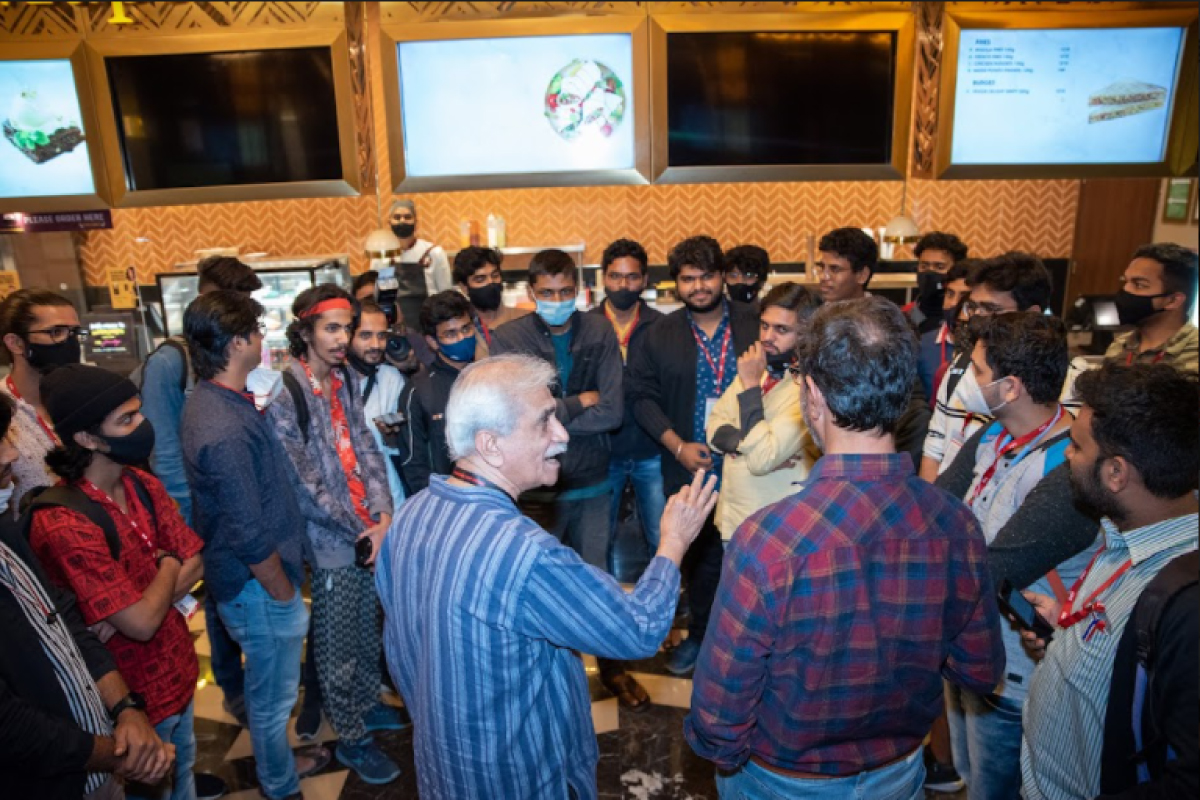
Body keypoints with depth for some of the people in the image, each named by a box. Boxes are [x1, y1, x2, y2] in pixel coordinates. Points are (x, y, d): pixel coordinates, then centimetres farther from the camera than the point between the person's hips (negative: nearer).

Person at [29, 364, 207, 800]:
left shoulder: (144, 485, -6)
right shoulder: (63, 524, -30)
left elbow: (195, 565, -3)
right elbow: (142, 622, -29)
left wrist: (134, 607, -20)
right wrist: (169, 566, -11)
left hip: (177, 669, 7)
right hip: (134, 694, -6)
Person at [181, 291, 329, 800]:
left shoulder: (211, 399, 1)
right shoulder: (225, 430, -31)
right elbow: (249, 538, -27)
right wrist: (285, 595, -14)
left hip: (253, 579, 10)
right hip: (259, 587, -10)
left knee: (270, 687, 29)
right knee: (273, 695, 14)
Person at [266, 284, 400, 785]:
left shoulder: (346, 379, 4)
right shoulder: (284, 394, -16)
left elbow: (367, 450, 3)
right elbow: (306, 482, -16)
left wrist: (383, 515, -9)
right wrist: (363, 530, -11)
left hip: (372, 530, 6)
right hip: (332, 539, -6)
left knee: (369, 630, 20)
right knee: (338, 644, 9)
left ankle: (367, 704, 42)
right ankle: (350, 739, 26)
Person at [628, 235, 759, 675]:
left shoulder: (752, 328, -1)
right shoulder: (661, 334, 2)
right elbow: (643, 395, 1)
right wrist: (679, 447, -8)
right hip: (690, 468, 1)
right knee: (700, 555, 15)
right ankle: (700, 633, 35)